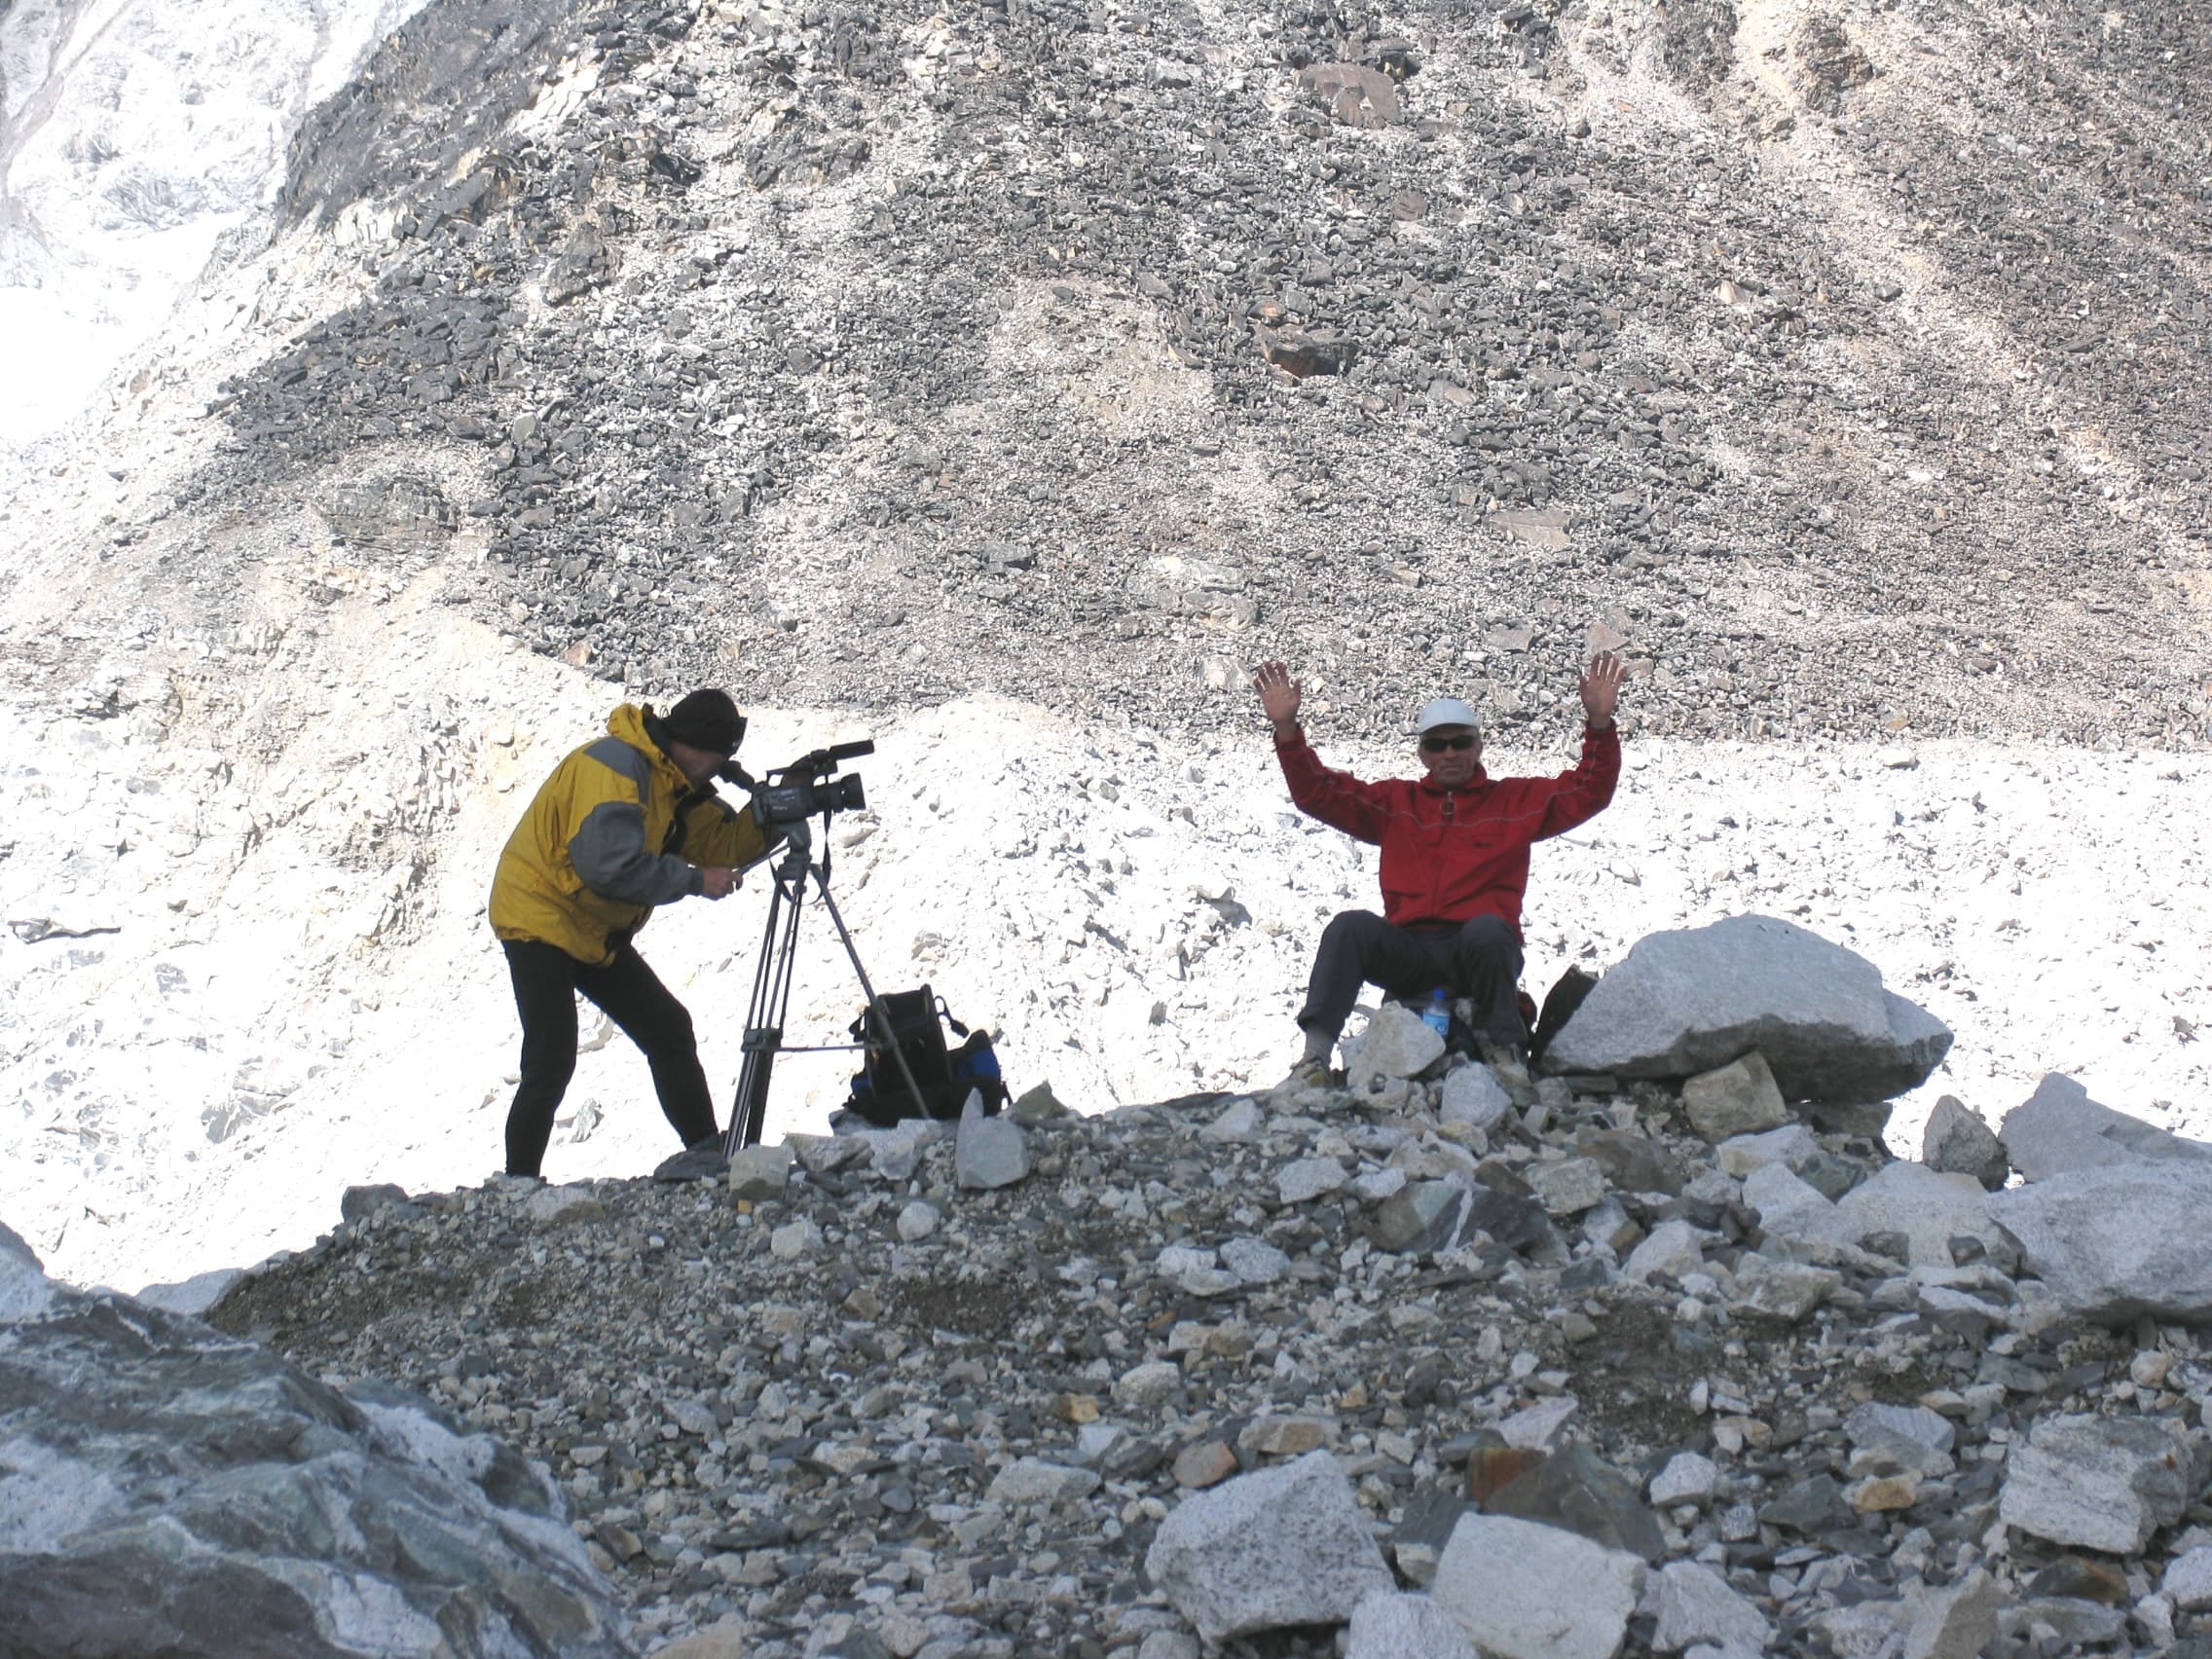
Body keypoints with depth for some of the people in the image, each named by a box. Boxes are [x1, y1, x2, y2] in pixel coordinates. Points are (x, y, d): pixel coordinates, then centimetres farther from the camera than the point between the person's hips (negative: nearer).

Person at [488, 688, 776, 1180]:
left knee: (668, 1029, 6)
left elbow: (722, 842, 5)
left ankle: (706, 1151, 9)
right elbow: (610, 865, -31)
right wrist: (694, 881, -24)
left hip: (594, 931, 10)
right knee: (552, 1062, -14)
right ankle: (517, 1184, -8)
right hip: (541, 921, -9)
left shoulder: (672, 779, 8)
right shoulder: (616, 767, -22)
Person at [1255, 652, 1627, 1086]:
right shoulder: (1395, 802, 21)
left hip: (1481, 952, -1)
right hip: (1408, 952, 2)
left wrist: (1599, 722, -7)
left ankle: (1503, 1049, -24)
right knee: (1352, 926, -28)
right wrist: (1286, 728, 1)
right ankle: (1315, 1053, -35)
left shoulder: (1516, 801, 17)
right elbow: (1317, 792, 15)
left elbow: (1588, 790, 8)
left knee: (1488, 930, -37)